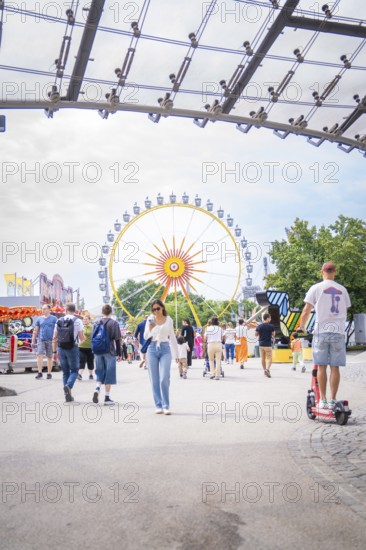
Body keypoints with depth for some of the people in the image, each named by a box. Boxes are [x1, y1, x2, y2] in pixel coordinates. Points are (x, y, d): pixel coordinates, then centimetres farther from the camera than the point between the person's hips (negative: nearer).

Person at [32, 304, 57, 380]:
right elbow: (35, 331, 14)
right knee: (39, 355, -12)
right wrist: (33, 341, 10)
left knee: (49, 357, 6)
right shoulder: (40, 319, 10)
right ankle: (40, 373, -9)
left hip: (50, 340, -2)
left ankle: (49, 373, 15)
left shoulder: (54, 319, 2)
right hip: (41, 340, 2)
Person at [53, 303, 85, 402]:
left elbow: (55, 338, 7)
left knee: (65, 371, 12)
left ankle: (67, 395, 13)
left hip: (61, 348, 3)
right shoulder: (77, 321, -4)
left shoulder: (59, 321, 6)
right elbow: (82, 337, -8)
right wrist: (81, 341, 16)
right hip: (73, 348, -3)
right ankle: (68, 386, -20)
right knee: (74, 370, 8)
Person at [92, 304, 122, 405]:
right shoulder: (114, 323, -6)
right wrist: (119, 353, 1)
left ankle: (97, 389, -8)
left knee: (100, 372, 16)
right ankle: (107, 397, 7)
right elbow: (117, 339, -6)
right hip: (110, 351, -3)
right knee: (109, 373, 4)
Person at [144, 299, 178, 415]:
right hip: (152, 349, 1)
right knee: (154, 380, 2)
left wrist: (176, 354, 12)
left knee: (164, 378, -12)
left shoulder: (168, 320, 7)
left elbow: (172, 337, 13)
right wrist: (150, 327, -13)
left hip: (165, 349, -1)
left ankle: (166, 406, -3)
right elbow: (146, 336, 6)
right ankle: (158, 405, 10)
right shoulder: (151, 319, 6)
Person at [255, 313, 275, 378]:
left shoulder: (259, 326, -1)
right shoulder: (271, 326, -10)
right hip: (268, 345, -4)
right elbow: (273, 335, 0)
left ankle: (265, 370, 22)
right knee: (269, 358, 0)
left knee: (262, 358, 14)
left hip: (261, 344, 4)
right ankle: (267, 369, -21)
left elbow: (256, 334, 7)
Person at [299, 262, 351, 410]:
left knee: (321, 367, 3)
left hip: (321, 331, -2)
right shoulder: (342, 290, 11)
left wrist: (301, 327, 10)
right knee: (335, 367, 4)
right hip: (338, 331, 2)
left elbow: (306, 311, -2)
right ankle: (333, 401, 5)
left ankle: (323, 400, 5)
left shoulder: (316, 288, 0)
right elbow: (345, 311, 16)